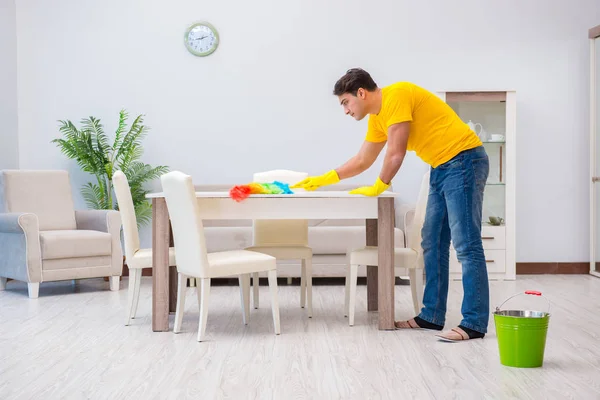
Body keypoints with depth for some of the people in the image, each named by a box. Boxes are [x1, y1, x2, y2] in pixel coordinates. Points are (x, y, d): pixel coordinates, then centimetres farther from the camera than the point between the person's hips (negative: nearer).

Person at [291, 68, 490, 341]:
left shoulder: (396, 95, -15)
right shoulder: (377, 118, 14)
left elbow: (396, 153, -16)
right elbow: (362, 161, 24)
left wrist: (378, 188, -3)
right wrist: (321, 180, 23)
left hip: (464, 161, -10)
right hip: (442, 167, 10)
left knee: (466, 245, -11)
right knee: (432, 243, 9)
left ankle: (474, 324, -9)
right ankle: (432, 315, 15)